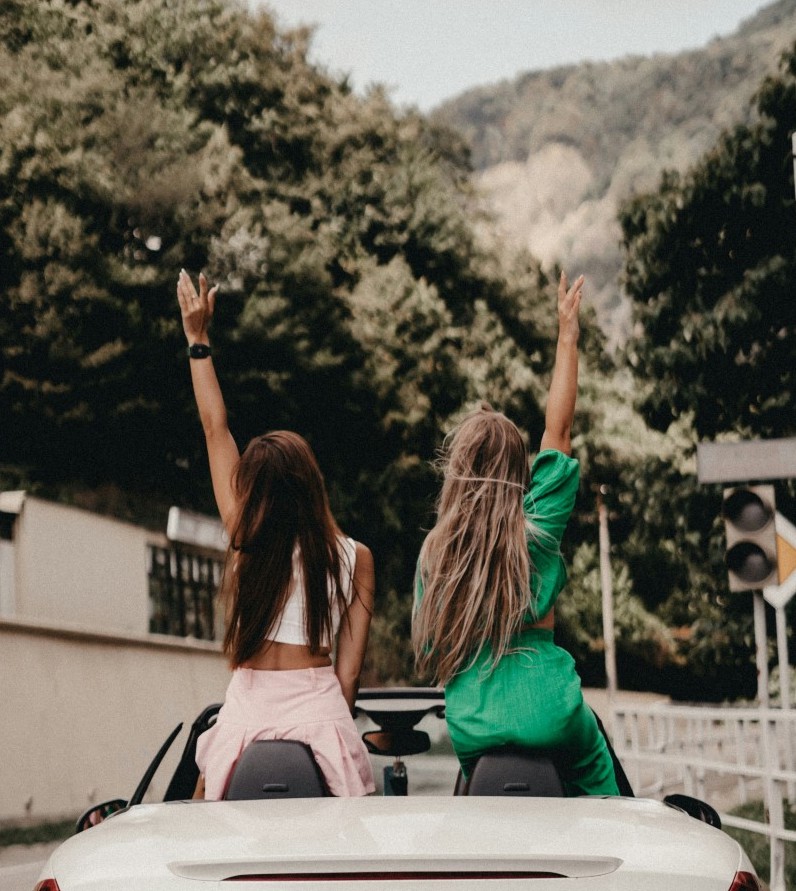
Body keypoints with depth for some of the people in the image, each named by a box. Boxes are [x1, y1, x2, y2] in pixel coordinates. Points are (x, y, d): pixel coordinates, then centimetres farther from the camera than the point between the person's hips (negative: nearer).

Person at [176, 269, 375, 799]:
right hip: (319, 716, 0)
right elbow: (348, 667, 1)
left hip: (247, 713, 1)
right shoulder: (354, 557, 1)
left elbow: (216, 429, 15)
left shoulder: (245, 538, 3)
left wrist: (197, 339, 24)